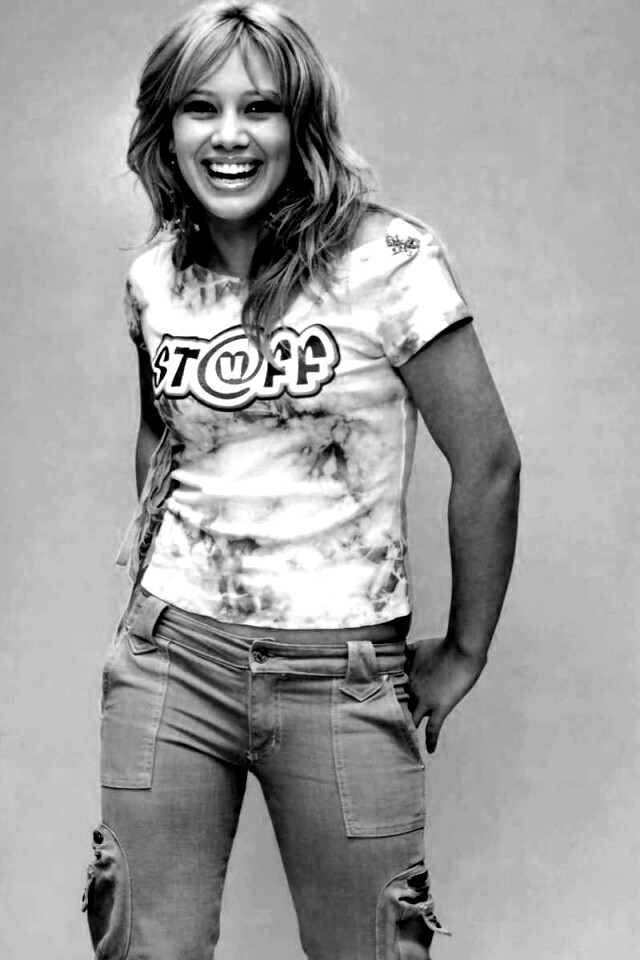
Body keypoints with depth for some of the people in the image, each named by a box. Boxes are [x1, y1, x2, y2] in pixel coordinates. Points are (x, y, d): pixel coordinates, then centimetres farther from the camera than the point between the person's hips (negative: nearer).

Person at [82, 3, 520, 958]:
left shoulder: (386, 260, -11)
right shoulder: (153, 279, 4)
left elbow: (489, 463, -7)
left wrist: (465, 651, -1)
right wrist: (152, 565, 13)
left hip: (342, 672, -3)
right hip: (171, 657, 4)